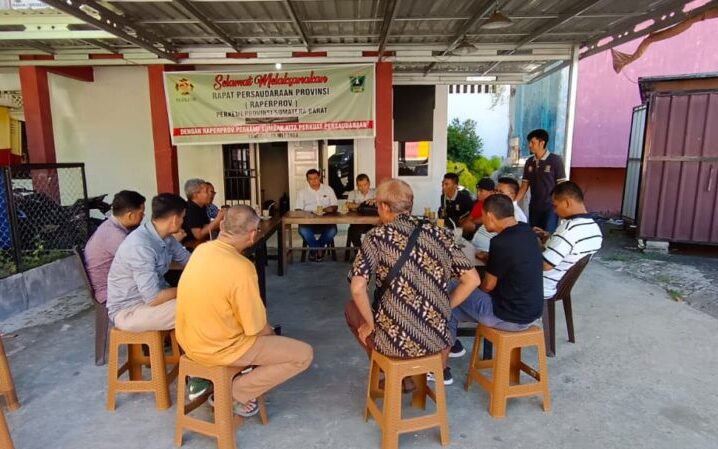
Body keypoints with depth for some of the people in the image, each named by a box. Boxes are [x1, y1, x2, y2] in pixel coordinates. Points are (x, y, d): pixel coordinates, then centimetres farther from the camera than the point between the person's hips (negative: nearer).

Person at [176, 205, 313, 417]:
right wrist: (270, 332, 4)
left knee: (265, 332, 33)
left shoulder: (201, 250, -5)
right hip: (218, 349, -8)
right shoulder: (241, 268, -29)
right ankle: (236, 392, 3)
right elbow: (256, 328, -19)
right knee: (303, 354, -1)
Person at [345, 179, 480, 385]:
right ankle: (440, 369, 39)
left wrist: (370, 325, -5)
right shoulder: (440, 234, 1)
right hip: (436, 339, 5)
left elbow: (357, 289, -20)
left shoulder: (377, 236, -10)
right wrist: (443, 309, 10)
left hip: (394, 340, -4)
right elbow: (472, 280, 0)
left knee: (352, 308, 25)